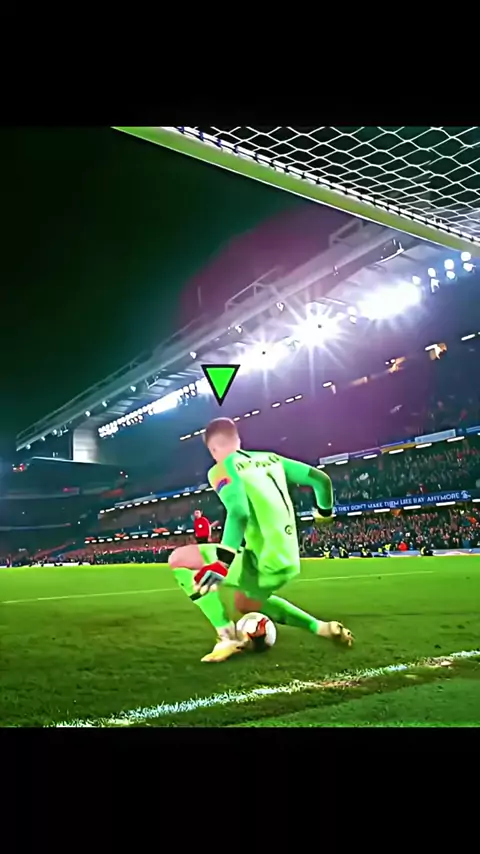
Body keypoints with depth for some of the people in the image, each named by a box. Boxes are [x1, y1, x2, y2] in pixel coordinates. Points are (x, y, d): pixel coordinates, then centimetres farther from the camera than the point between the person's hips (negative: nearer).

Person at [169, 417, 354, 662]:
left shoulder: (221, 470, -4)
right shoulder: (270, 458, 15)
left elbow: (239, 513, -23)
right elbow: (321, 479, 16)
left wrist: (222, 561, -30)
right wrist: (324, 511, 34)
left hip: (267, 562, -8)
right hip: (289, 562, 8)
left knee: (179, 559, 1)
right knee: (245, 604, 35)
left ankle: (227, 636, -2)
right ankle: (322, 628, 28)